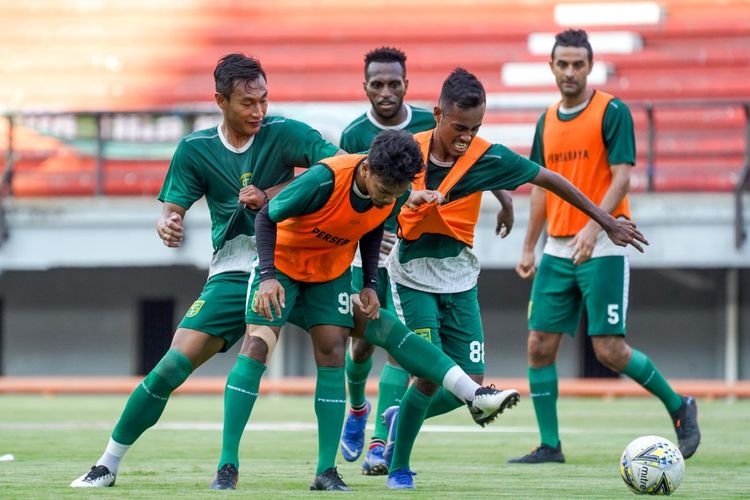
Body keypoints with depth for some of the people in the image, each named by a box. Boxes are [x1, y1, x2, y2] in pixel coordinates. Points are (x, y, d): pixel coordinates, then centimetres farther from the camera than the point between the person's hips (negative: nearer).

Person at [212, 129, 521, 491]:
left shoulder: (396, 193, -18)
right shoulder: (324, 180, -35)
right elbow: (266, 217, -22)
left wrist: (369, 283, -2)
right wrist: (268, 276, -31)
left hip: (332, 271, 5)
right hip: (281, 261, -5)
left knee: (332, 355, -5)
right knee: (256, 346, -15)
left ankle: (326, 472, -1)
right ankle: (227, 467, -14)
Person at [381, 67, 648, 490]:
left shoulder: (488, 158, -10)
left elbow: (550, 180, 1)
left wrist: (607, 222, 5)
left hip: (459, 281, 2)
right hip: (413, 277, -2)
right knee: (431, 374, -16)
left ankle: (404, 418, 27)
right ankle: (399, 468, 4)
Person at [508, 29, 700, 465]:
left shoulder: (613, 112, -7)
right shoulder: (547, 121, 13)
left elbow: (622, 177, -14)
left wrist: (593, 227, -26)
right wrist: (529, 247, 15)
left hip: (603, 248, -6)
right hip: (557, 250, 6)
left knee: (610, 350, -9)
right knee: (540, 345, 0)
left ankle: (679, 407, 11)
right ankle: (550, 445, 7)